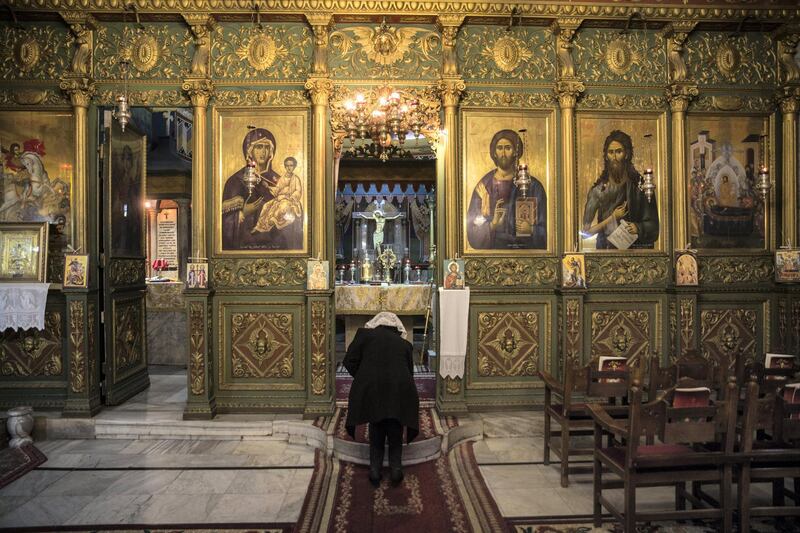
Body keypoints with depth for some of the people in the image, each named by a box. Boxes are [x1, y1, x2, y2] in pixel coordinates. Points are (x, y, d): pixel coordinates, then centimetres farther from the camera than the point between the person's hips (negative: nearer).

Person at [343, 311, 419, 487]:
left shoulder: (364, 334, 11)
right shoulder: (404, 343, 18)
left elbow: (349, 361, 5)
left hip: (372, 391, -1)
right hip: (399, 391, 1)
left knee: (376, 434, 17)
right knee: (395, 434, 19)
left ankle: (375, 472, 17)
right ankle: (396, 470, 17)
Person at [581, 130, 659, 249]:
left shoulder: (640, 184, 3)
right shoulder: (597, 190, 2)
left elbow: (652, 224, 5)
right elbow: (587, 230, 0)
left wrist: (638, 227, -14)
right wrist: (613, 218, -6)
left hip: (635, 246, 0)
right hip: (606, 247, 0)